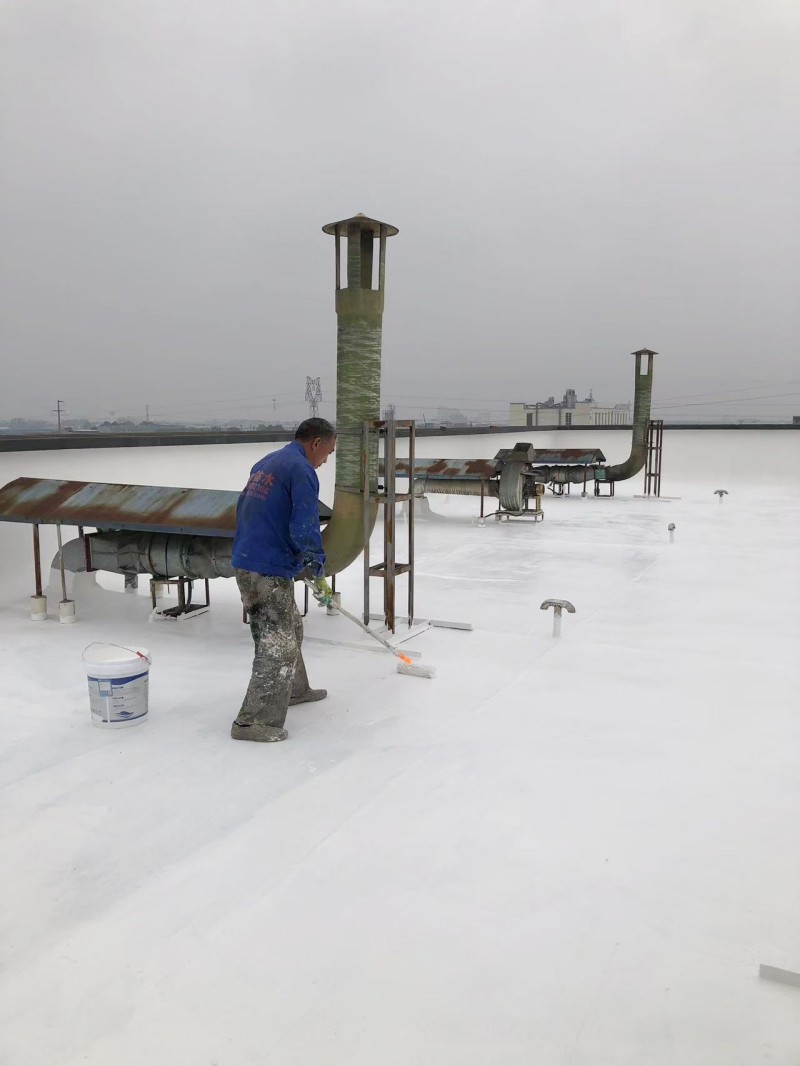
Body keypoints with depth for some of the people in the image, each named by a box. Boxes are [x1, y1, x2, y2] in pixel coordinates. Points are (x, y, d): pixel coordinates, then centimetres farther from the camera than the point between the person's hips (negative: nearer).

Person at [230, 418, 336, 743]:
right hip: (269, 571, -10)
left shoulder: (266, 463, 16)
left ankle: (294, 689, 40)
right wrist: (318, 574, -10)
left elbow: (243, 510, 24)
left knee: (291, 629, 24)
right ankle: (253, 721, 1)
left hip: (246, 563, 10)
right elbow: (304, 529, -21)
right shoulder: (302, 470, -13)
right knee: (278, 646, -3)